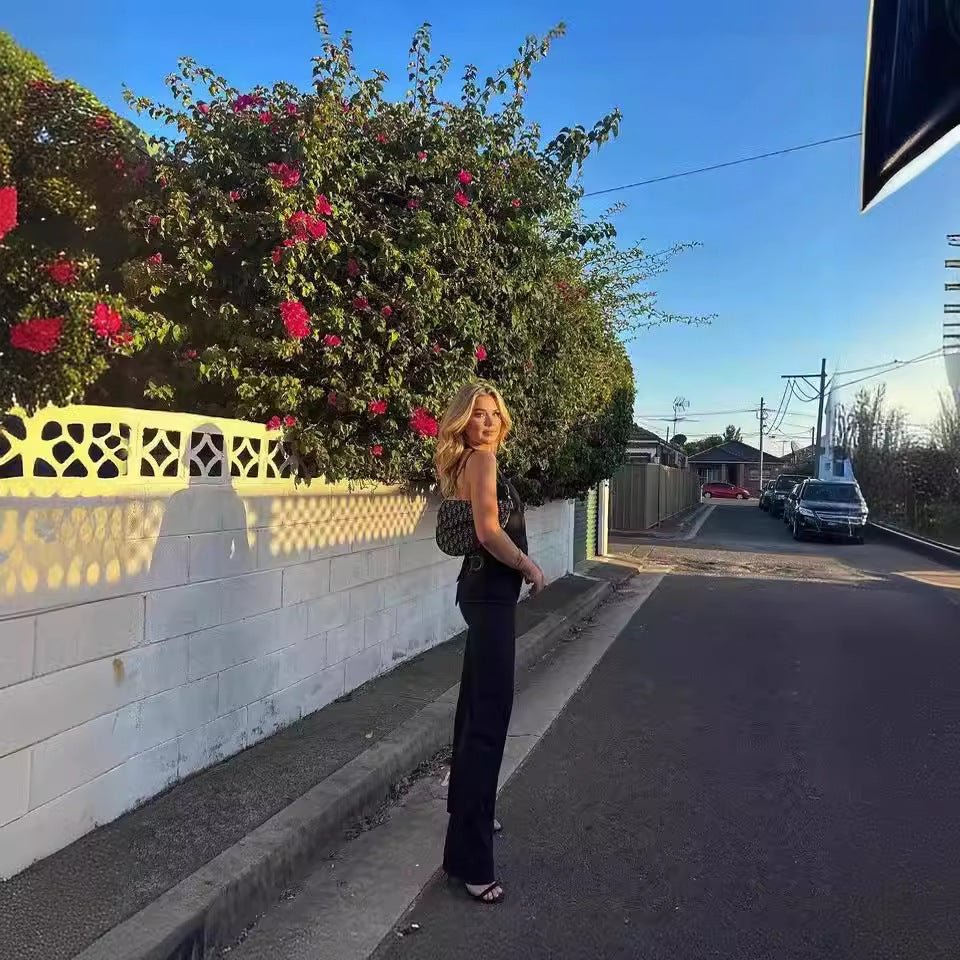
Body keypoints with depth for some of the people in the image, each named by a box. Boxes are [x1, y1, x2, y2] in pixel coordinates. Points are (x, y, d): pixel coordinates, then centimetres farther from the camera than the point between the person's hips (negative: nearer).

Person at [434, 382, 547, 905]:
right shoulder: (481, 459, -14)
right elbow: (489, 531, -24)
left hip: (485, 590, 11)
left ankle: (468, 810, 39)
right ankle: (468, 858, -6)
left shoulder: (472, 464, 15)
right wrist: (530, 567, -13)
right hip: (491, 594, -11)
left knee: (476, 706, 21)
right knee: (489, 718, -10)